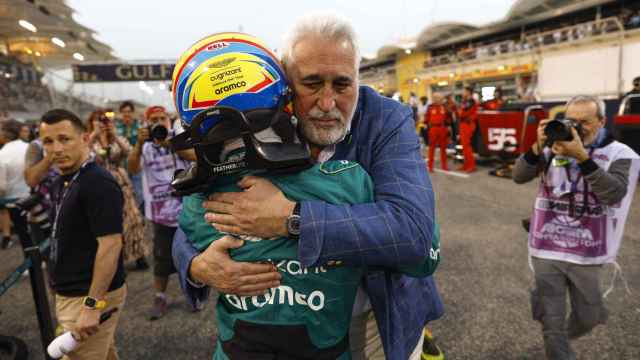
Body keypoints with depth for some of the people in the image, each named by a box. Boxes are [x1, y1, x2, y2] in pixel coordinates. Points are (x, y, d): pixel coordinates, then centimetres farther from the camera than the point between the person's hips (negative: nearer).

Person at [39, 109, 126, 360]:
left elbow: (111, 244, -26)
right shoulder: (63, 181, 9)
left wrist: (92, 304, -25)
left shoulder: (99, 183, -22)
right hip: (70, 293, 9)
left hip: (90, 296, -9)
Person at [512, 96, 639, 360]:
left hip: (586, 255, 0)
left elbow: (613, 193, -22)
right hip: (546, 250, 0)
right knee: (551, 320, 9)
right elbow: (519, 176, -8)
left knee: (588, 317, 21)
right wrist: (539, 147, -22)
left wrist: (581, 157, -28)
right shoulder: (553, 147, -1)